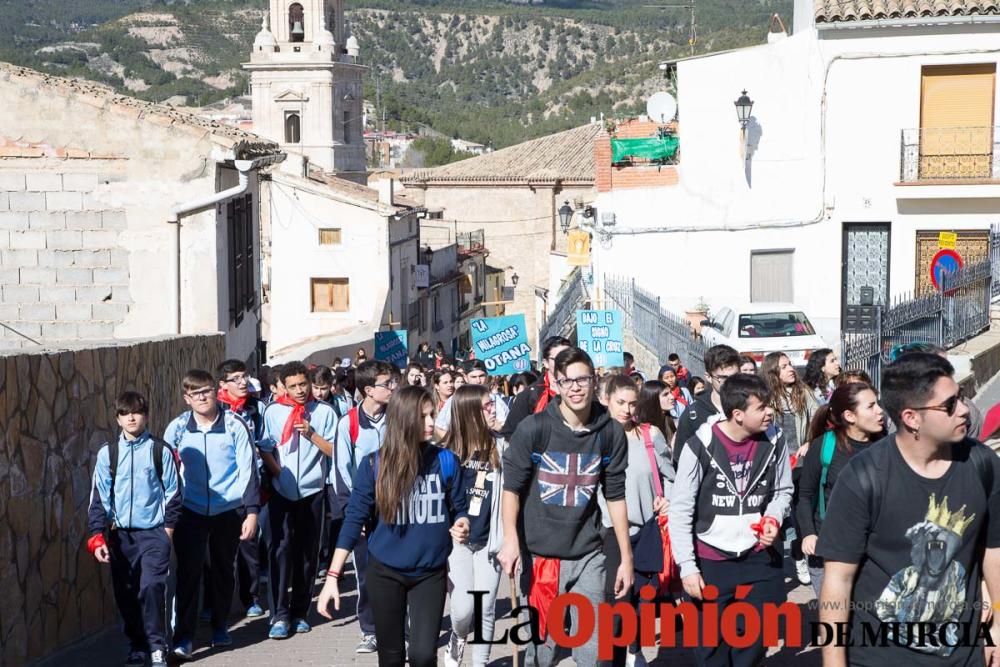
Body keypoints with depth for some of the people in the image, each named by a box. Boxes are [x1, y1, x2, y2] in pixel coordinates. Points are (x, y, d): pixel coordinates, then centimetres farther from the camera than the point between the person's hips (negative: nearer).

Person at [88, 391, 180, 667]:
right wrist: (97, 535, -2)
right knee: (125, 593, 6)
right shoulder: (107, 453, 3)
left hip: (154, 532, -2)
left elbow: (172, 492, 4)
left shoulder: (161, 450, -1)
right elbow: (99, 497, 4)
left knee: (151, 587, -15)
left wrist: (168, 527, -1)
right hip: (120, 534, 3)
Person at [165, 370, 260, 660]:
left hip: (229, 510, 0)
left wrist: (251, 511, -9)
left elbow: (247, 470, -6)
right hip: (191, 511, 0)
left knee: (223, 570, 13)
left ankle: (220, 627, 31)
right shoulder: (177, 428, -4)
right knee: (188, 571, -8)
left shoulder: (235, 425, -8)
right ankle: (183, 637, -4)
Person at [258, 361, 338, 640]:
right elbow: (265, 449, 5)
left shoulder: (324, 412, 2)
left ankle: (299, 612, 15)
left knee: (307, 551, 5)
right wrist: (280, 474, -7)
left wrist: (311, 433, -14)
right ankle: (280, 615, -6)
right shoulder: (273, 411, 4)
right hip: (281, 491, -1)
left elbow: (333, 451, -1)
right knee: (281, 548, -7)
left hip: (312, 491, 1)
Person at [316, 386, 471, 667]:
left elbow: (460, 509, 6)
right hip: (385, 573, 0)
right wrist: (333, 576, -10)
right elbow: (354, 519, -6)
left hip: (431, 573, 0)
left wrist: (462, 526, -19)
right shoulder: (374, 464, -9)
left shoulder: (446, 461, -5)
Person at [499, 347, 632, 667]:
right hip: (539, 553, -2)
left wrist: (626, 557, 7)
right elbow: (512, 486, -6)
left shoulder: (611, 432, -1)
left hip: (588, 556, 2)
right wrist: (510, 538, -21)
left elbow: (615, 495, 7)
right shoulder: (533, 428, -9)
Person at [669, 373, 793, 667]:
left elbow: (783, 491, 10)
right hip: (711, 560, -3)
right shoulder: (700, 445, -17)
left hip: (759, 555, 3)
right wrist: (687, 567, -13)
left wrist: (773, 518, -12)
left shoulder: (774, 441, -7)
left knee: (755, 640, 13)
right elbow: (680, 511, -11)